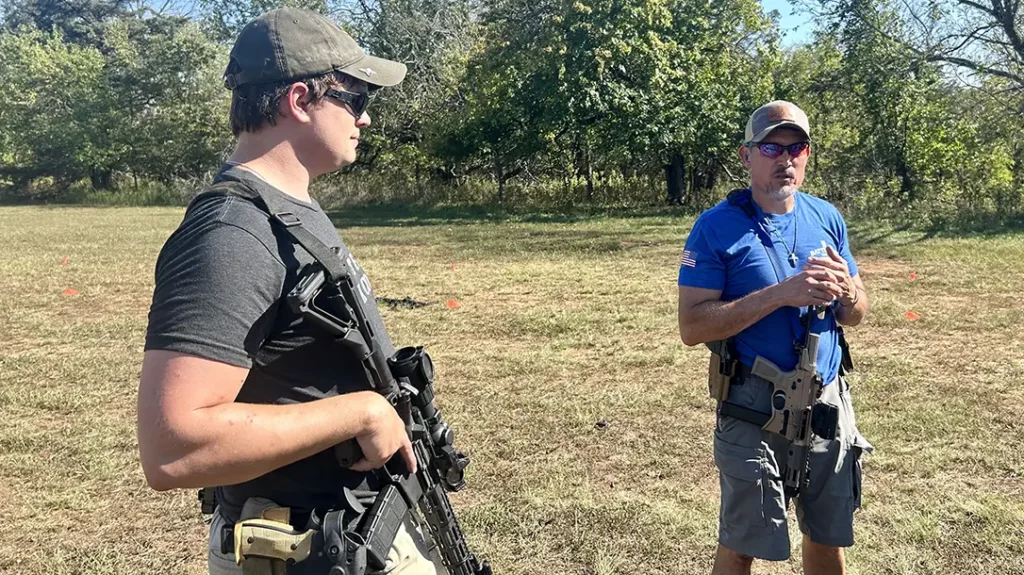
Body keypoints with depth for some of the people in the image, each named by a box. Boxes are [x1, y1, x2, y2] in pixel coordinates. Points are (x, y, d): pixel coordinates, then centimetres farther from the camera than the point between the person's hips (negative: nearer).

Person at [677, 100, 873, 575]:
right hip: (754, 410, -4)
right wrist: (780, 294, -26)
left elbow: (856, 315, 10)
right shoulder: (717, 227, -11)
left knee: (828, 537, 18)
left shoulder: (827, 218, 5)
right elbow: (691, 327, -18)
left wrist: (845, 290, -14)